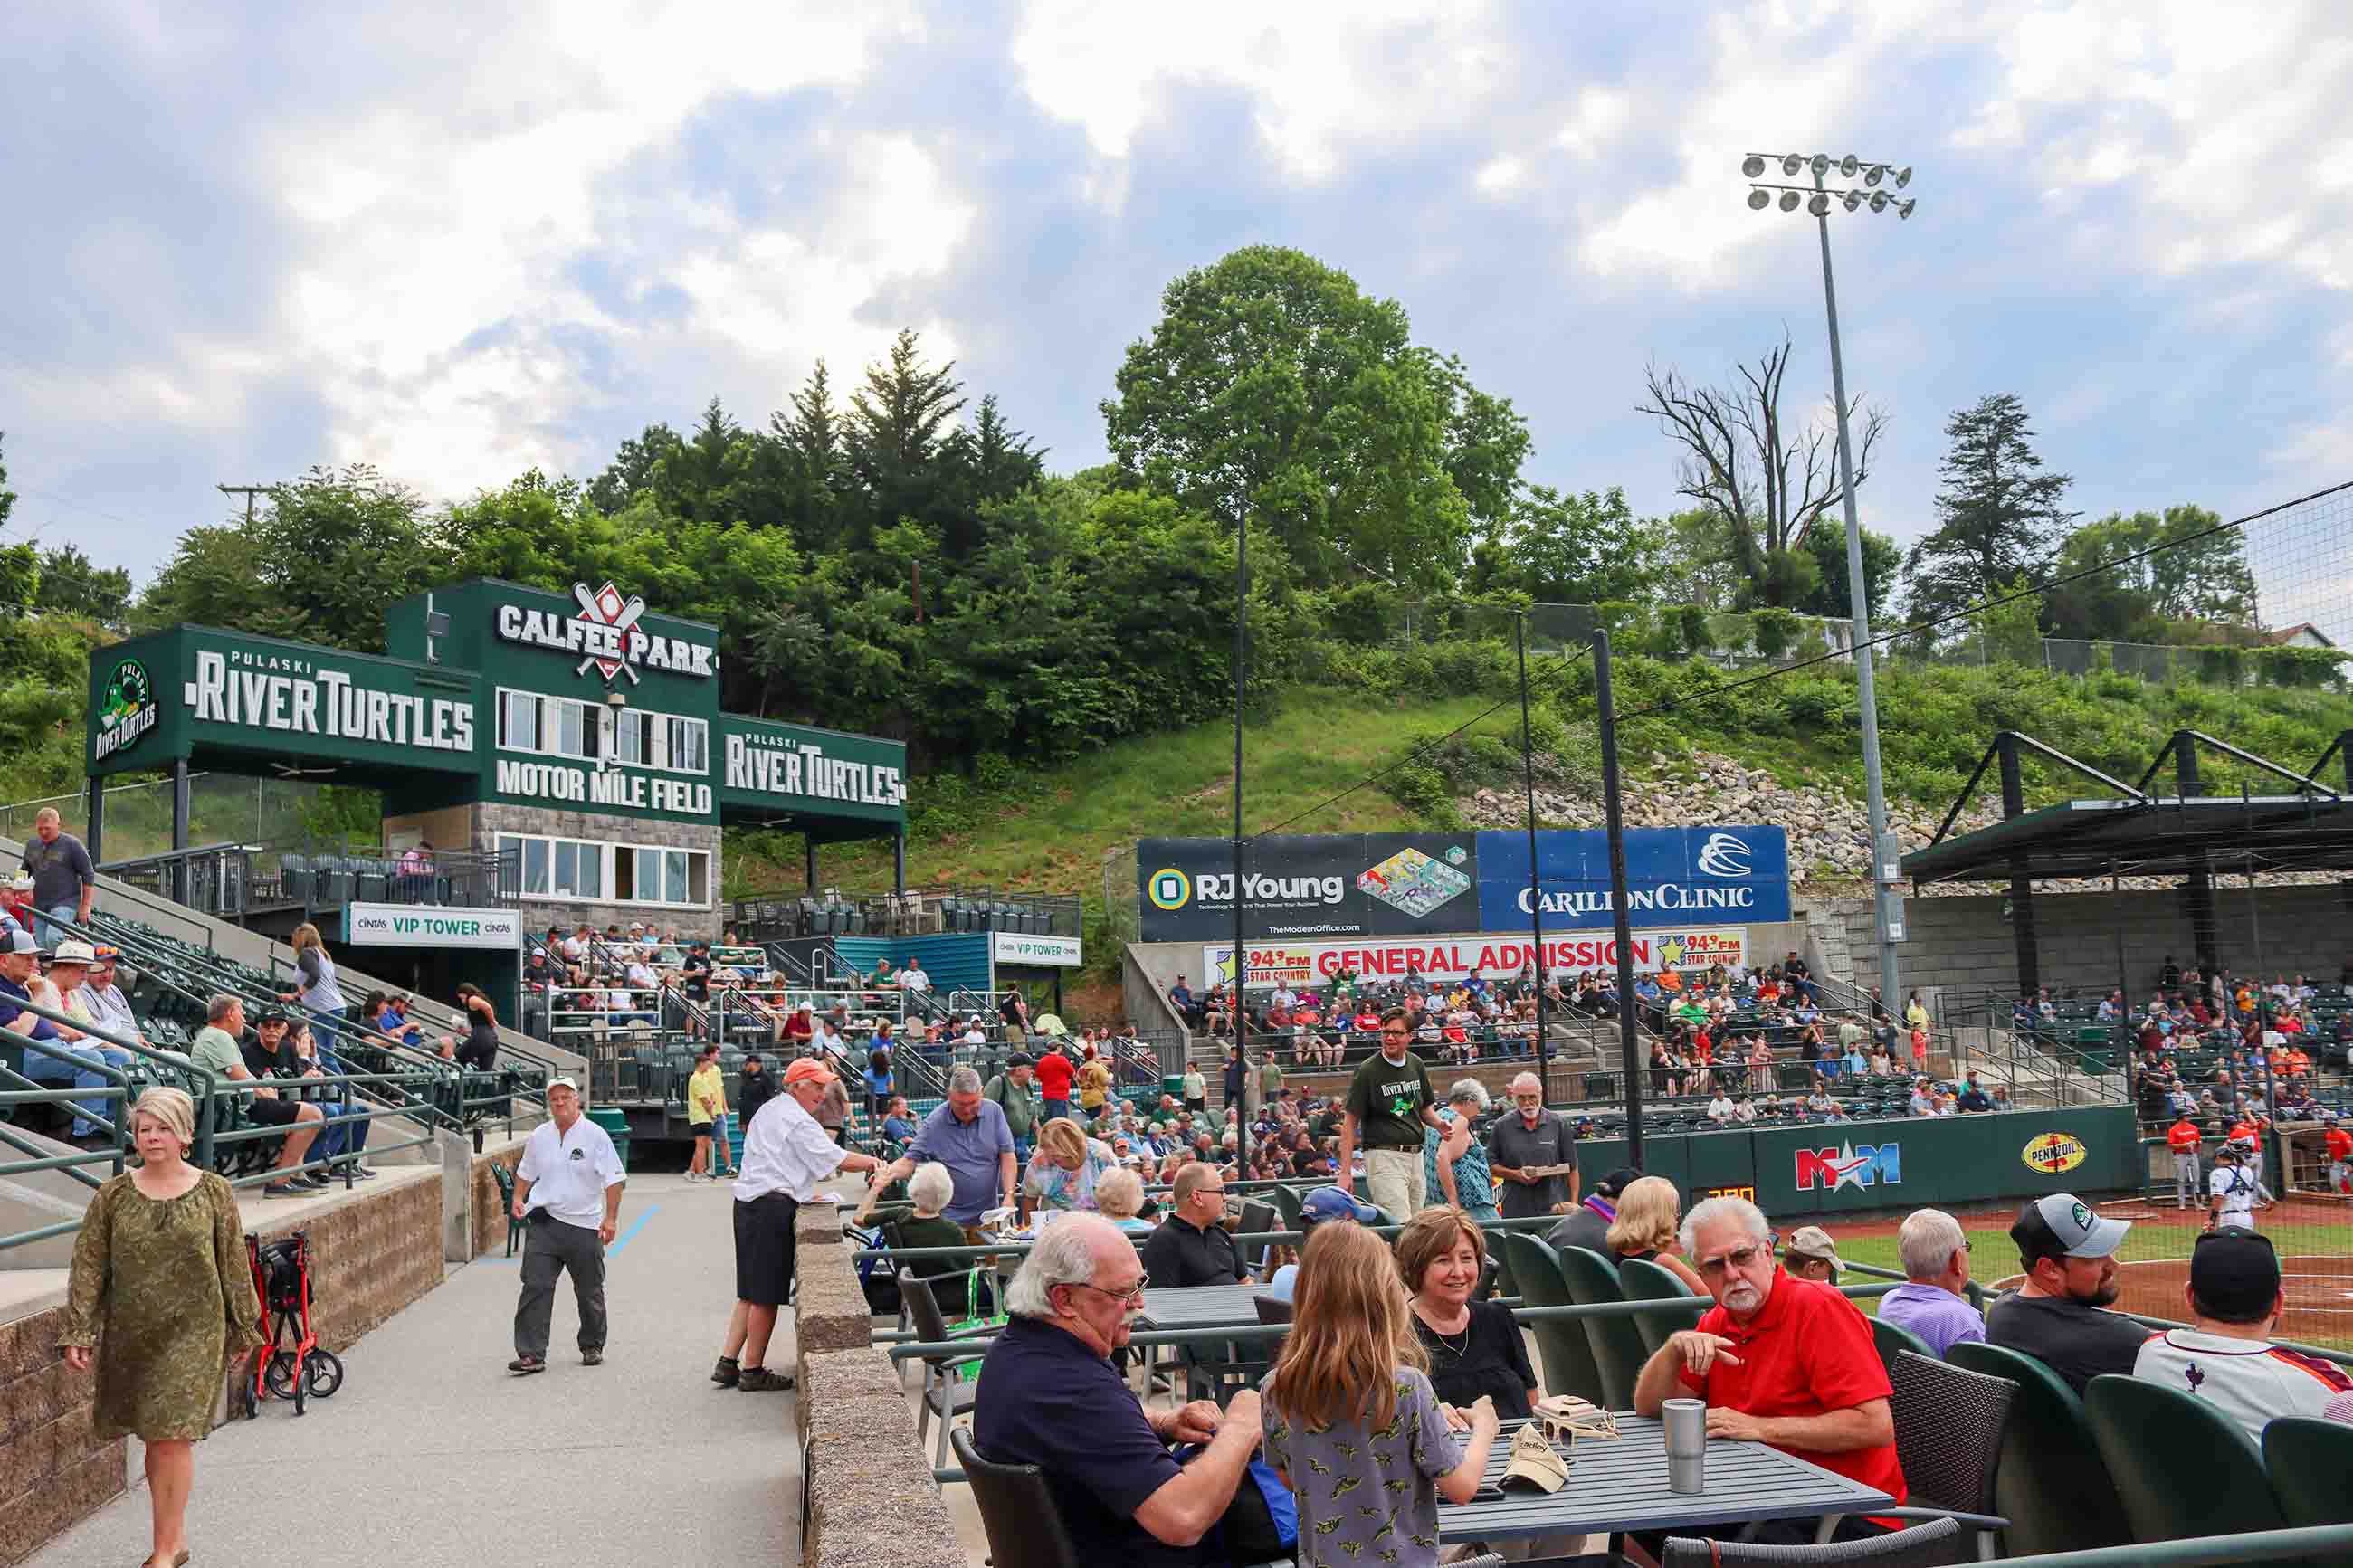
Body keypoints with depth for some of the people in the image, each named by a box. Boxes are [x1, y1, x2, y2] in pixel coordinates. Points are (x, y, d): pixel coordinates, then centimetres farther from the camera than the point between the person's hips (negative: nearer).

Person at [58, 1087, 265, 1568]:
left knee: (173, 1436, -7)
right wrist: (77, 1333, -5)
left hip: (192, 1332, -3)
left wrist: (243, 1328, 8)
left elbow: (234, 1264, 3)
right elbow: (88, 1267, 2)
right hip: (130, 1335, 3)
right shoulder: (113, 1196, 0)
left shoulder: (214, 1193, -3)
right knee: (153, 1438, 12)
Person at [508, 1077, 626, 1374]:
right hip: (543, 1222, 2)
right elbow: (526, 1172, 23)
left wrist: (611, 1217, -12)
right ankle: (531, 1354, -4)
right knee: (535, 1287, -8)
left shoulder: (595, 1135, -6)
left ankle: (592, 1347, 27)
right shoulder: (538, 1136, 6)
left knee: (589, 1292, 10)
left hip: (584, 1226, -2)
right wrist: (518, 1198, 7)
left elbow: (614, 1179, -6)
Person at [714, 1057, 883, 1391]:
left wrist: (802, 1191, 23)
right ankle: (753, 1371, 6)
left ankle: (727, 1363, 14)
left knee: (750, 1291, 14)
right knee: (766, 1295, -1)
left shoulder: (768, 1111, 19)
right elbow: (838, 1159, -13)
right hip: (773, 1208, -10)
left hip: (748, 1201, 10)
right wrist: (872, 1161, 2)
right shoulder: (799, 1122, -11)